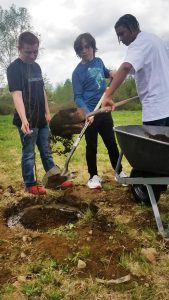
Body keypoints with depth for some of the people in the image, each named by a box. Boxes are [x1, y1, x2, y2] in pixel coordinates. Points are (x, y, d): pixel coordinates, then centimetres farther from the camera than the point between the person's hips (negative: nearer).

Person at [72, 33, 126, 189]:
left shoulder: (99, 61, 7)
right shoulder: (78, 72, -9)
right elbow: (78, 97, -13)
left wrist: (111, 73, 7)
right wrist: (87, 113, -28)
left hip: (105, 111, 5)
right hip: (90, 114, -4)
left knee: (112, 143, 12)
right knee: (91, 147, 5)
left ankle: (120, 172, 26)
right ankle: (94, 176, 20)